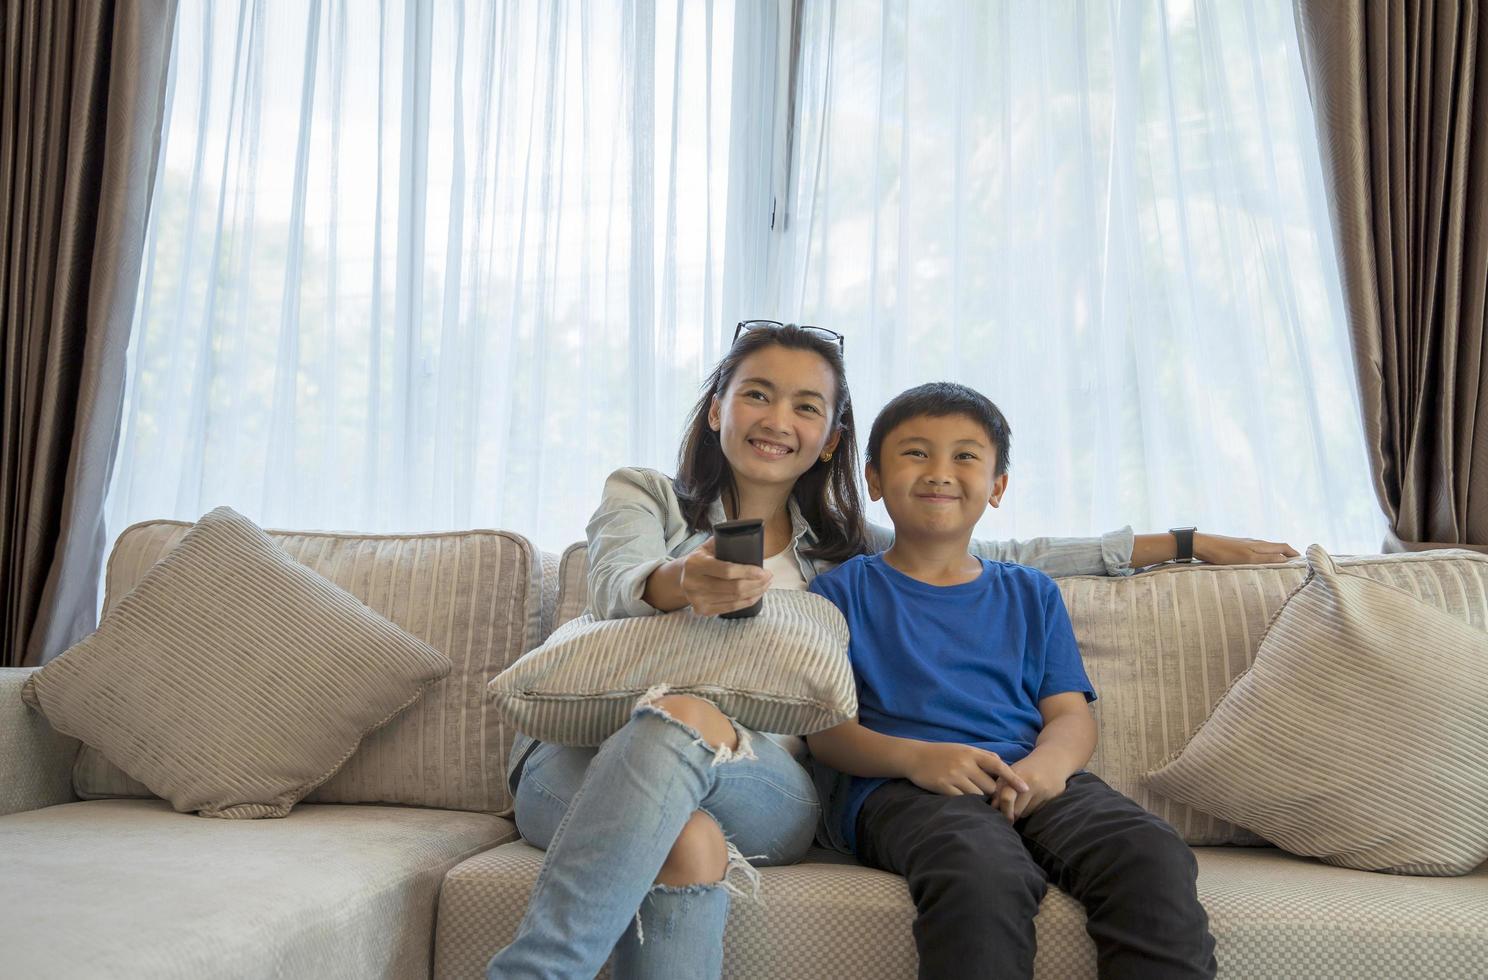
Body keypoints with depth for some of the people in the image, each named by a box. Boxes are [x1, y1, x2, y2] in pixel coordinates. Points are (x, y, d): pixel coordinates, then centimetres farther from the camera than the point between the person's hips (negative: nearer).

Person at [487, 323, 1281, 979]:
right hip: (581, 756, -1)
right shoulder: (641, 495, 18)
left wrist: (1182, 542, 26)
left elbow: (1006, 558, 27)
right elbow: (619, 586, -4)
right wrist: (681, 583, -30)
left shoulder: (843, 554, 25)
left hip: (757, 784, 1)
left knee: (689, 719, -36)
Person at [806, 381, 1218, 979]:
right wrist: (916, 757, -17)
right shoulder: (845, 591, 14)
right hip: (902, 789, -3)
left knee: (1154, 858, -28)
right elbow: (825, 727, 4)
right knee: (983, 873, -38)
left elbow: (1072, 714, 14)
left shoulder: (1031, 594, 25)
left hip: (1034, 782, 4)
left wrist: (1049, 762, -11)